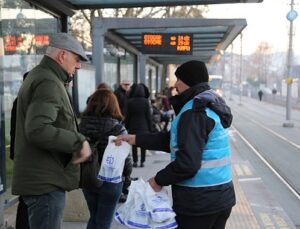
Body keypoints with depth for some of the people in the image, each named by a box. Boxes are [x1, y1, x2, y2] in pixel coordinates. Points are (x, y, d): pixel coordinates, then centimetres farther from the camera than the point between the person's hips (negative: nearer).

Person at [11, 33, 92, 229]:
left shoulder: (39, 77, 17)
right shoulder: (48, 82, -16)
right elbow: (38, 129, -30)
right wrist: (79, 141, -22)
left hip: (42, 178, 11)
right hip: (45, 182, -11)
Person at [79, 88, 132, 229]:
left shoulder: (82, 124, -5)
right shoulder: (117, 127, -16)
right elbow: (124, 157, -14)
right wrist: (127, 175, 4)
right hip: (111, 180, -4)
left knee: (94, 218, 21)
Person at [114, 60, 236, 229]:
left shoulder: (194, 111, -19)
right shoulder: (210, 105, 12)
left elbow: (187, 162, -27)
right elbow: (174, 140, 13)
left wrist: (159, 180, -12)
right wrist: (136, 139, 10)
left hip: (198, 201, -9)